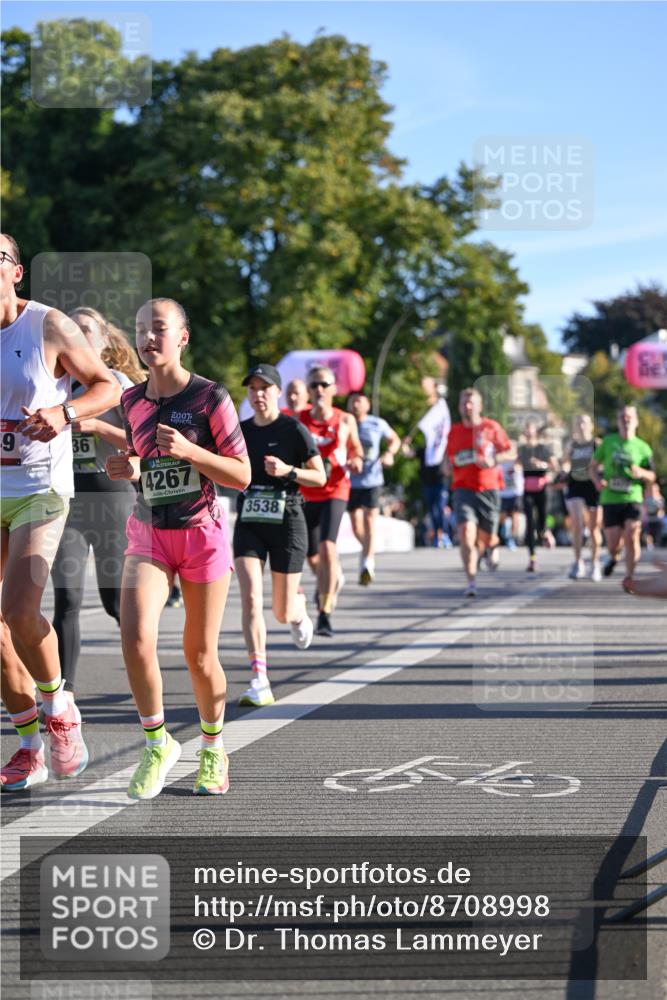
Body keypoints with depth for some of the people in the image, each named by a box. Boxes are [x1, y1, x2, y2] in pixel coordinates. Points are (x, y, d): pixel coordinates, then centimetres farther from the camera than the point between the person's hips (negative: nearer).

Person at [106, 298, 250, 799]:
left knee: (200, 655, 5)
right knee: (136, 638, -19)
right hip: (148, 533, 3)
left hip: (201, 533, -3)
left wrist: (188, 450, -21)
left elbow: (242, 475, -8)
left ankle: (213, 748, 30)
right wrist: (128, 467, -2)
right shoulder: (132, 400, 5)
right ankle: (157, 742, 1)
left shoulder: (210, 396, -8)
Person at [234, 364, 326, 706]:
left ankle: (299, 610, 44)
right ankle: (259, 682, -18)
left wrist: (288, 471, -17)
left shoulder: (294, 430, -5)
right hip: (249, 522, 3)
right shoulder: (240, 430, 7)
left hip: (286, 522, -3)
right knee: (250, 597, -17)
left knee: (283, 613, 4)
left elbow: (320, 476, -2)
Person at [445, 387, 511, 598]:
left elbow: (509, 452, 4)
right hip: (464, 489, 1)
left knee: (485, 538, 5)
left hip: (489, 488, -1)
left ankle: (492, 544, 46)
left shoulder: (491, 427, 3)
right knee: (466, 533, -19)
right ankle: (471, 582, -16)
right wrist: (450, 464, 2)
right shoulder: (454, 432, 10)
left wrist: (493, 460, -14)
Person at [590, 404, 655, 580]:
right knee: (613, 543, 0)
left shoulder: (642, 447, 6)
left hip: (633, 499, 0)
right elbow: (594, 465, 13)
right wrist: (597, 480, -8)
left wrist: (641, 473, -13)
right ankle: (613, 557, 36)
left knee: (632, 538, -13)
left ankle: (629, 578, 0)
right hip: (610, 499, 1)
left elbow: (652, 477, 9)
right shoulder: (608, 442, 8)